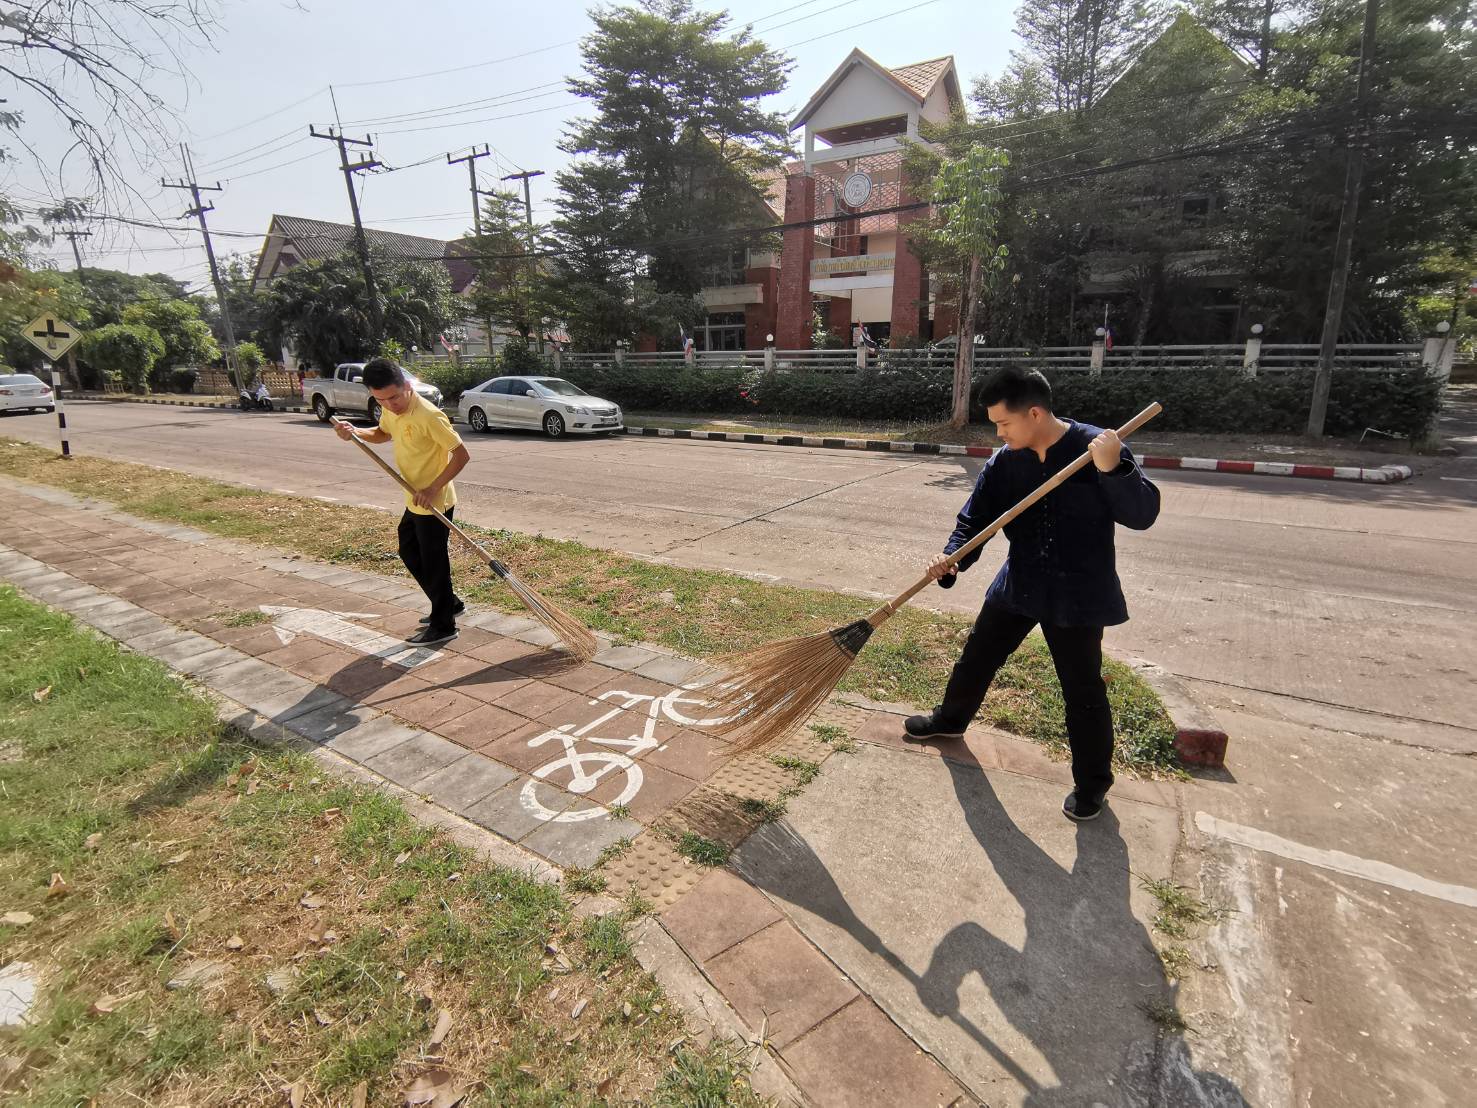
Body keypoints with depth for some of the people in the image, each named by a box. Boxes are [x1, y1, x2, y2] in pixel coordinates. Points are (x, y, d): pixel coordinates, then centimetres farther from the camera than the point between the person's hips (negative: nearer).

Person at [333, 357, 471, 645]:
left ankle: (443, 626, 14)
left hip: (434, 503, -9)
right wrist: (354, 433, 2)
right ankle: (449, 603, 33)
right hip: (414, 502, 9)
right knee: (409, 552, 20)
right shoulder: (390, 409, 1)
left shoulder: (428, 415, -25)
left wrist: (433, 489, -26)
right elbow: (384, 433, 22)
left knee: (433, 562, 0)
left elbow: (462, 455, -24)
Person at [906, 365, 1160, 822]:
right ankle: (950, 719, 44)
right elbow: (975, 519, -4)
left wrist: (1114, 469, -35)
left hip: (1079, 594, -4)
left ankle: (1092, 781, 28)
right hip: (1019, 584, 4)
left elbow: (1143, 514, -17)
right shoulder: (1003, 462, -5)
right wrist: (952, 558, -23)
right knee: (977, 657, 17)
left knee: (1083, 690, 6)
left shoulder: (1097, 447, -15)